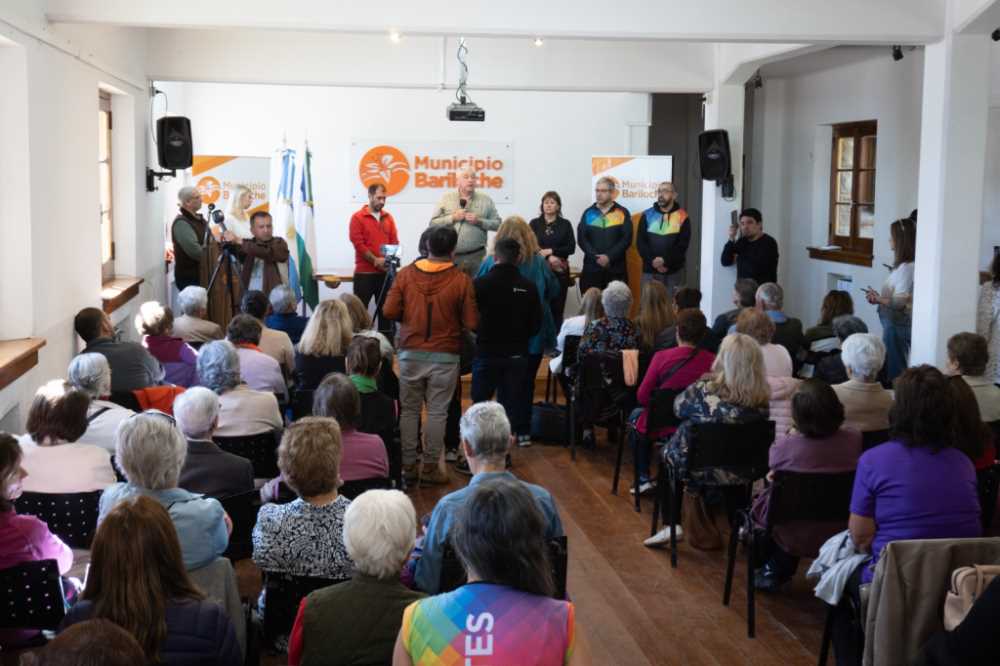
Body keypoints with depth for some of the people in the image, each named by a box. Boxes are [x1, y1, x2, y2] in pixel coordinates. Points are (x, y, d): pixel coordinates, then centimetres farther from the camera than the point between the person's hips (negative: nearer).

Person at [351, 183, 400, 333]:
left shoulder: (388, 217, 11)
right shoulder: (358, 217, -2)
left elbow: (394, 241, 10)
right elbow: (358, 244, -9)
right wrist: (376, 261, -15)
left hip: (385, 271, 4)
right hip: (364, 272, -4)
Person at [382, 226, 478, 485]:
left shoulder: (406, 274, -4)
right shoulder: (461, 280, -10)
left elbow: (389, 311, -5)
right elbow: (471, 323, -10)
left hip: (411, 354, 2)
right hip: (445, 357, -2)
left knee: (409, 410, 12)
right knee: (437, 413, 6)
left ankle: (408, 465, 17)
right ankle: (430, 468, 11)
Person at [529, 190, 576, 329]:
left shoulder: (565, 224, 8)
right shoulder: (534, 223, 8)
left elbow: (571, 248, 1)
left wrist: (551, 251, -11)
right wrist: (548, 258, -14)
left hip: (560, 270, 1)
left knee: (557, 306, 1)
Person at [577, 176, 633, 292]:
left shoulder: (622, 213, 6)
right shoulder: (588, 213, 11)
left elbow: (627, 239, -3)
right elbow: (581, 239, 2)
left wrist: (609, 257, -14)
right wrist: (596, 257, -11)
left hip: (616, 269, -1)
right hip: (591, 268, 1)